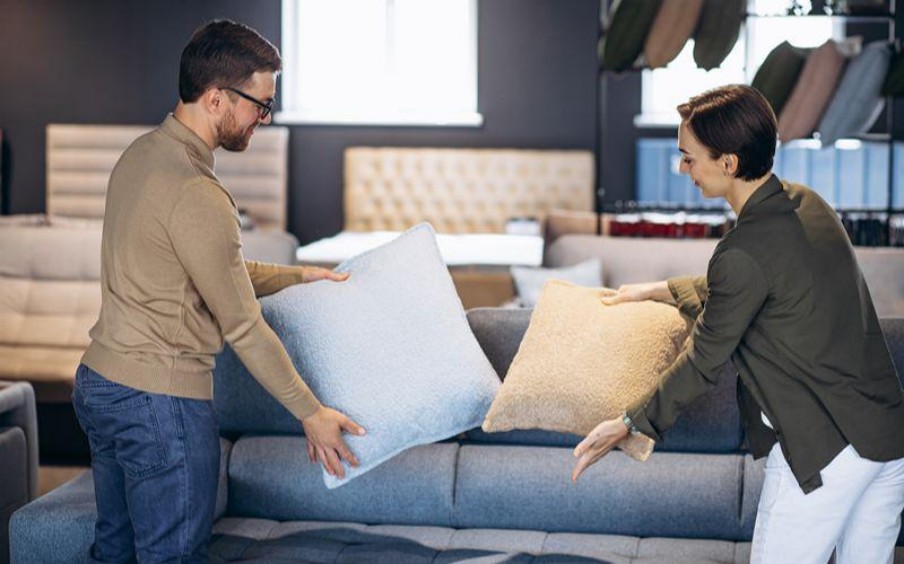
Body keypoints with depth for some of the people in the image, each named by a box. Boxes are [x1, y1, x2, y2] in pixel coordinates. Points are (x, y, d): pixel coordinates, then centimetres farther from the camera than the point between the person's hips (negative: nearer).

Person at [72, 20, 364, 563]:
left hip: (99, 379, 10)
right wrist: (311, 412, -7)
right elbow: (243, 327, -17)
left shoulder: (141, 154, 7)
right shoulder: (196, 195, -23)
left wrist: (298, 275, 22)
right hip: (160, 402, -10)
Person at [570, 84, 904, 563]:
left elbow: (703, 361, -8)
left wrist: (628, 425, 5)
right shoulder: (808, 205, 7)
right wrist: (658, 290, 35)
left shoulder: (744, 253, -20)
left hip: (824, 450, -8)